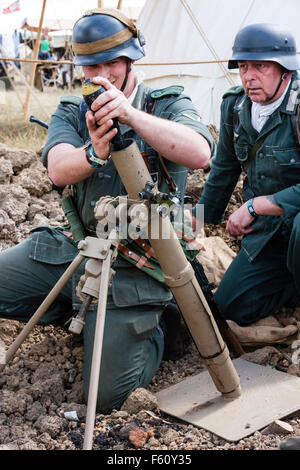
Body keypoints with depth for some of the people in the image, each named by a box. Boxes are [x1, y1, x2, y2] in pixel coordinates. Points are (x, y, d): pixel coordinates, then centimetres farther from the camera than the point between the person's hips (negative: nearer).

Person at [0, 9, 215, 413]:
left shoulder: (169, 105, -1)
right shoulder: (71, 113, 7)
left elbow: (199, 153, -22)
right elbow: (59, 169, -14)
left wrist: (131, 114, -33)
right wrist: (94, 153, -37)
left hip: (136, 266, -4)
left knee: (109, 396, -8)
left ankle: (158, 325, 23)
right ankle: (77, 310, 12)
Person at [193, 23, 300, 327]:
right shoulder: (234, 105, 0)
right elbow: (224, 168, 14)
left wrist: (254, 205, -25)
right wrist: (200, 220, 18)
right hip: (268, 230, 6)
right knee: (232, 306, -2)